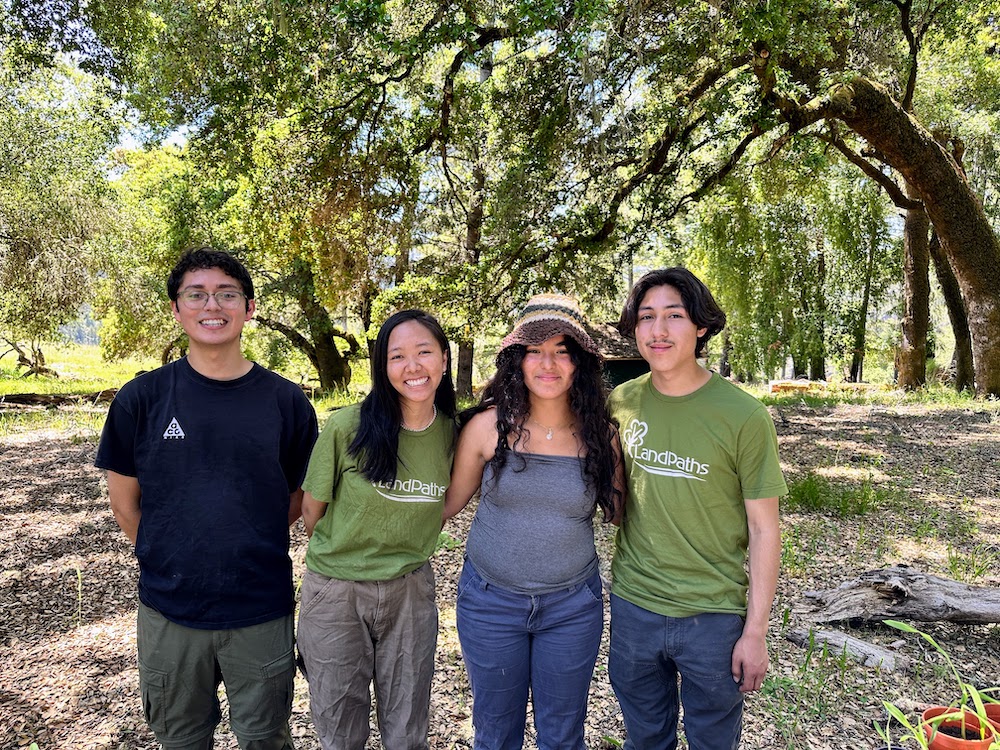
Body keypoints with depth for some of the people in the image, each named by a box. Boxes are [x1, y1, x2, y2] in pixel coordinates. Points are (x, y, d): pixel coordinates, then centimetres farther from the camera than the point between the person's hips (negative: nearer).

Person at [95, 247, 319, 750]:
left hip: (262, 613, 0)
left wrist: (249, 551, 2)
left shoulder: (286, 402, -6)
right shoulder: (142, 398, -6)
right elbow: (125, 503, 3)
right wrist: (165, 562, 3)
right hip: (168, 613, 1)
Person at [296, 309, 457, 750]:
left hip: (411, 593, 2)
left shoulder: (454, 434, -8)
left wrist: (404, 556, 6)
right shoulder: (346, 427, -18)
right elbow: (312, 508, -3)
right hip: (335, 592, -2)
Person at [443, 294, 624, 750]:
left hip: (572, 607, 1)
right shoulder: (488, 425, -11)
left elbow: (616, 512, 5)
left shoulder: (600, 435, -8)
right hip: (490, 600, 0)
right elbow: (451, 500, 2)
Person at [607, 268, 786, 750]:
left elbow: (763, 528, -9)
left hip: (713, 616, -2)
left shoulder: (744, 416, -14)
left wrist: (756, 631, -8)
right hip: (632, 605, 3)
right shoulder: (622, 401, -4)